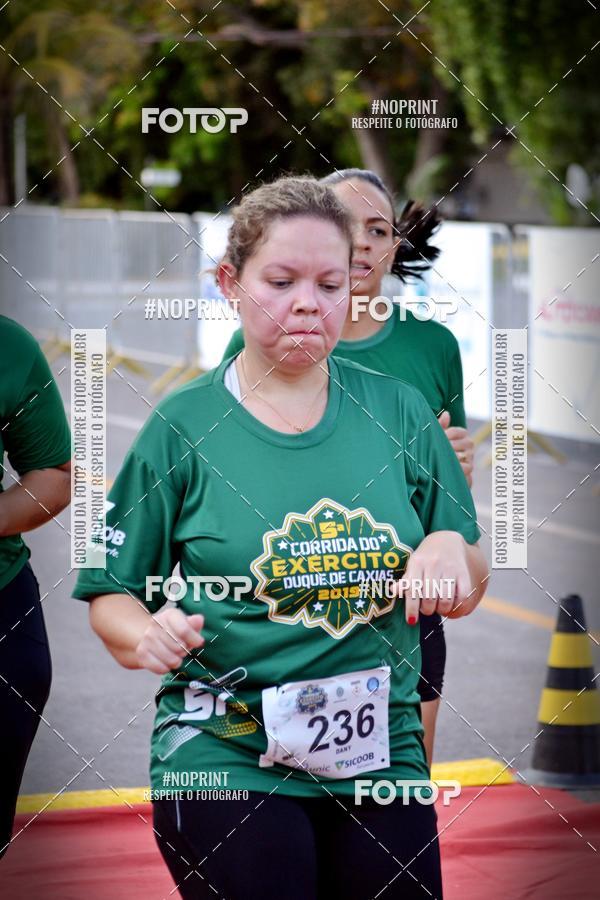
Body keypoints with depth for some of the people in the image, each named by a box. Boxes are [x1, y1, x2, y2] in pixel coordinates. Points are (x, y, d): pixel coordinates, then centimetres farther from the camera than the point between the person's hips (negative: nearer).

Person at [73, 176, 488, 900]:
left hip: (383, 755, 3)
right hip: (226, 758, -3)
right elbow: (111, 598, 0)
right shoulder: (182, 426, -2)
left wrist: (452, 549, -9)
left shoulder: (398, 411, 5)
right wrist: (147, 636, -21)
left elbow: (467, 593, 12)